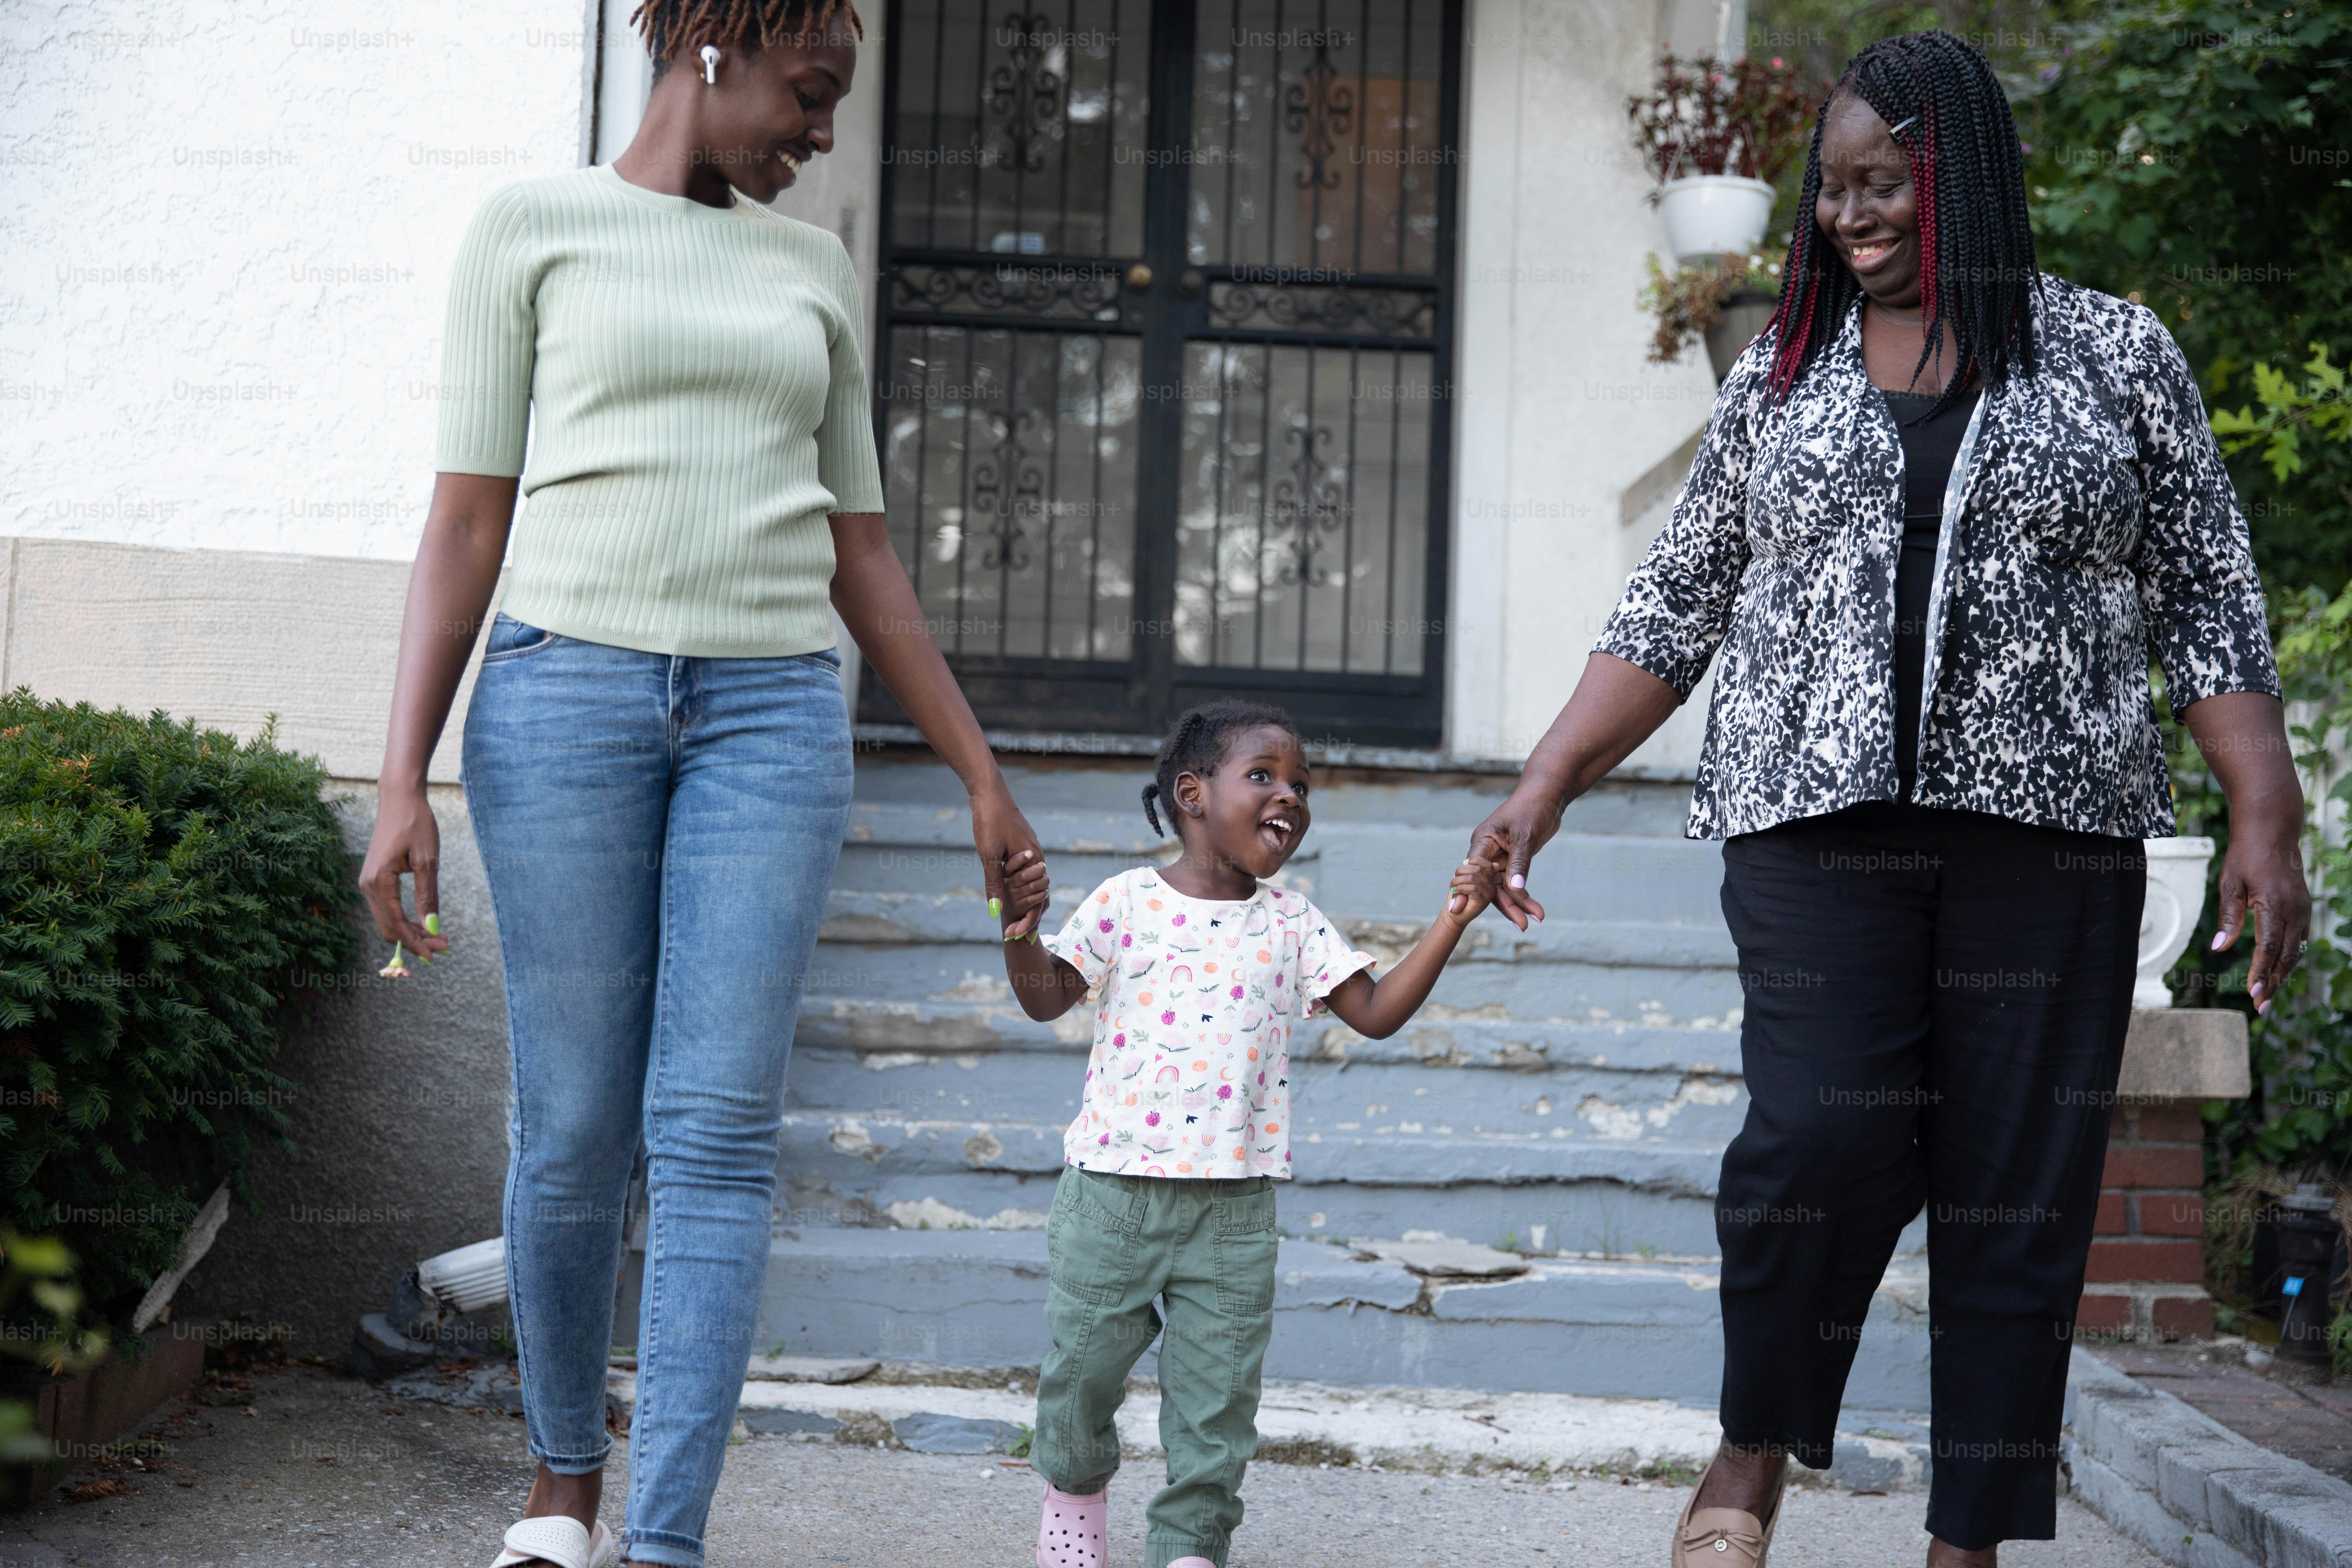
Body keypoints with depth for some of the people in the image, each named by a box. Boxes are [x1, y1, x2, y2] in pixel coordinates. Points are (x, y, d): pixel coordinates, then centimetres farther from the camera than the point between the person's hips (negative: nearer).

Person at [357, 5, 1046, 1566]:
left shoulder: (814, 269, 17)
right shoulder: (532, 227, 6)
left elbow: (862, 555, 18)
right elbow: (469, 520, 2)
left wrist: (982, 775, 15)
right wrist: (403, 780, -7)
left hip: (772, 713, 3)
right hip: (565, 692, -2)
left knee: (719, 1133, -8)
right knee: (575, 1131, 0)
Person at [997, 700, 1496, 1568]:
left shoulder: (1292, 925, 5)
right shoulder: (1127, 902, -1)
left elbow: (1376, 1012, 1)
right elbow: (1047, 998, -3)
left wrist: (1448, 925, -7)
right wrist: (1021, 928, -21)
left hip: (1234, 1204, 2)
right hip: (1115, 1183, -1)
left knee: (1218, 1396, 2)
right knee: (1083, 1365, 10)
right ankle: (1075, 1490, 37)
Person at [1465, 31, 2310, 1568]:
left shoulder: (2114, 351, 8)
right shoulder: (1781, 370, 13)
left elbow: (2208, 602, 6)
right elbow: (1676, 605, 14)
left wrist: (2266, 818, -2)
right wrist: (1546, 786, 7)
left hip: (2048, 828, 0)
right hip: (1819, 818, 0)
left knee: (2021, 1191, -1)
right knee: (1821, 1137, -17)